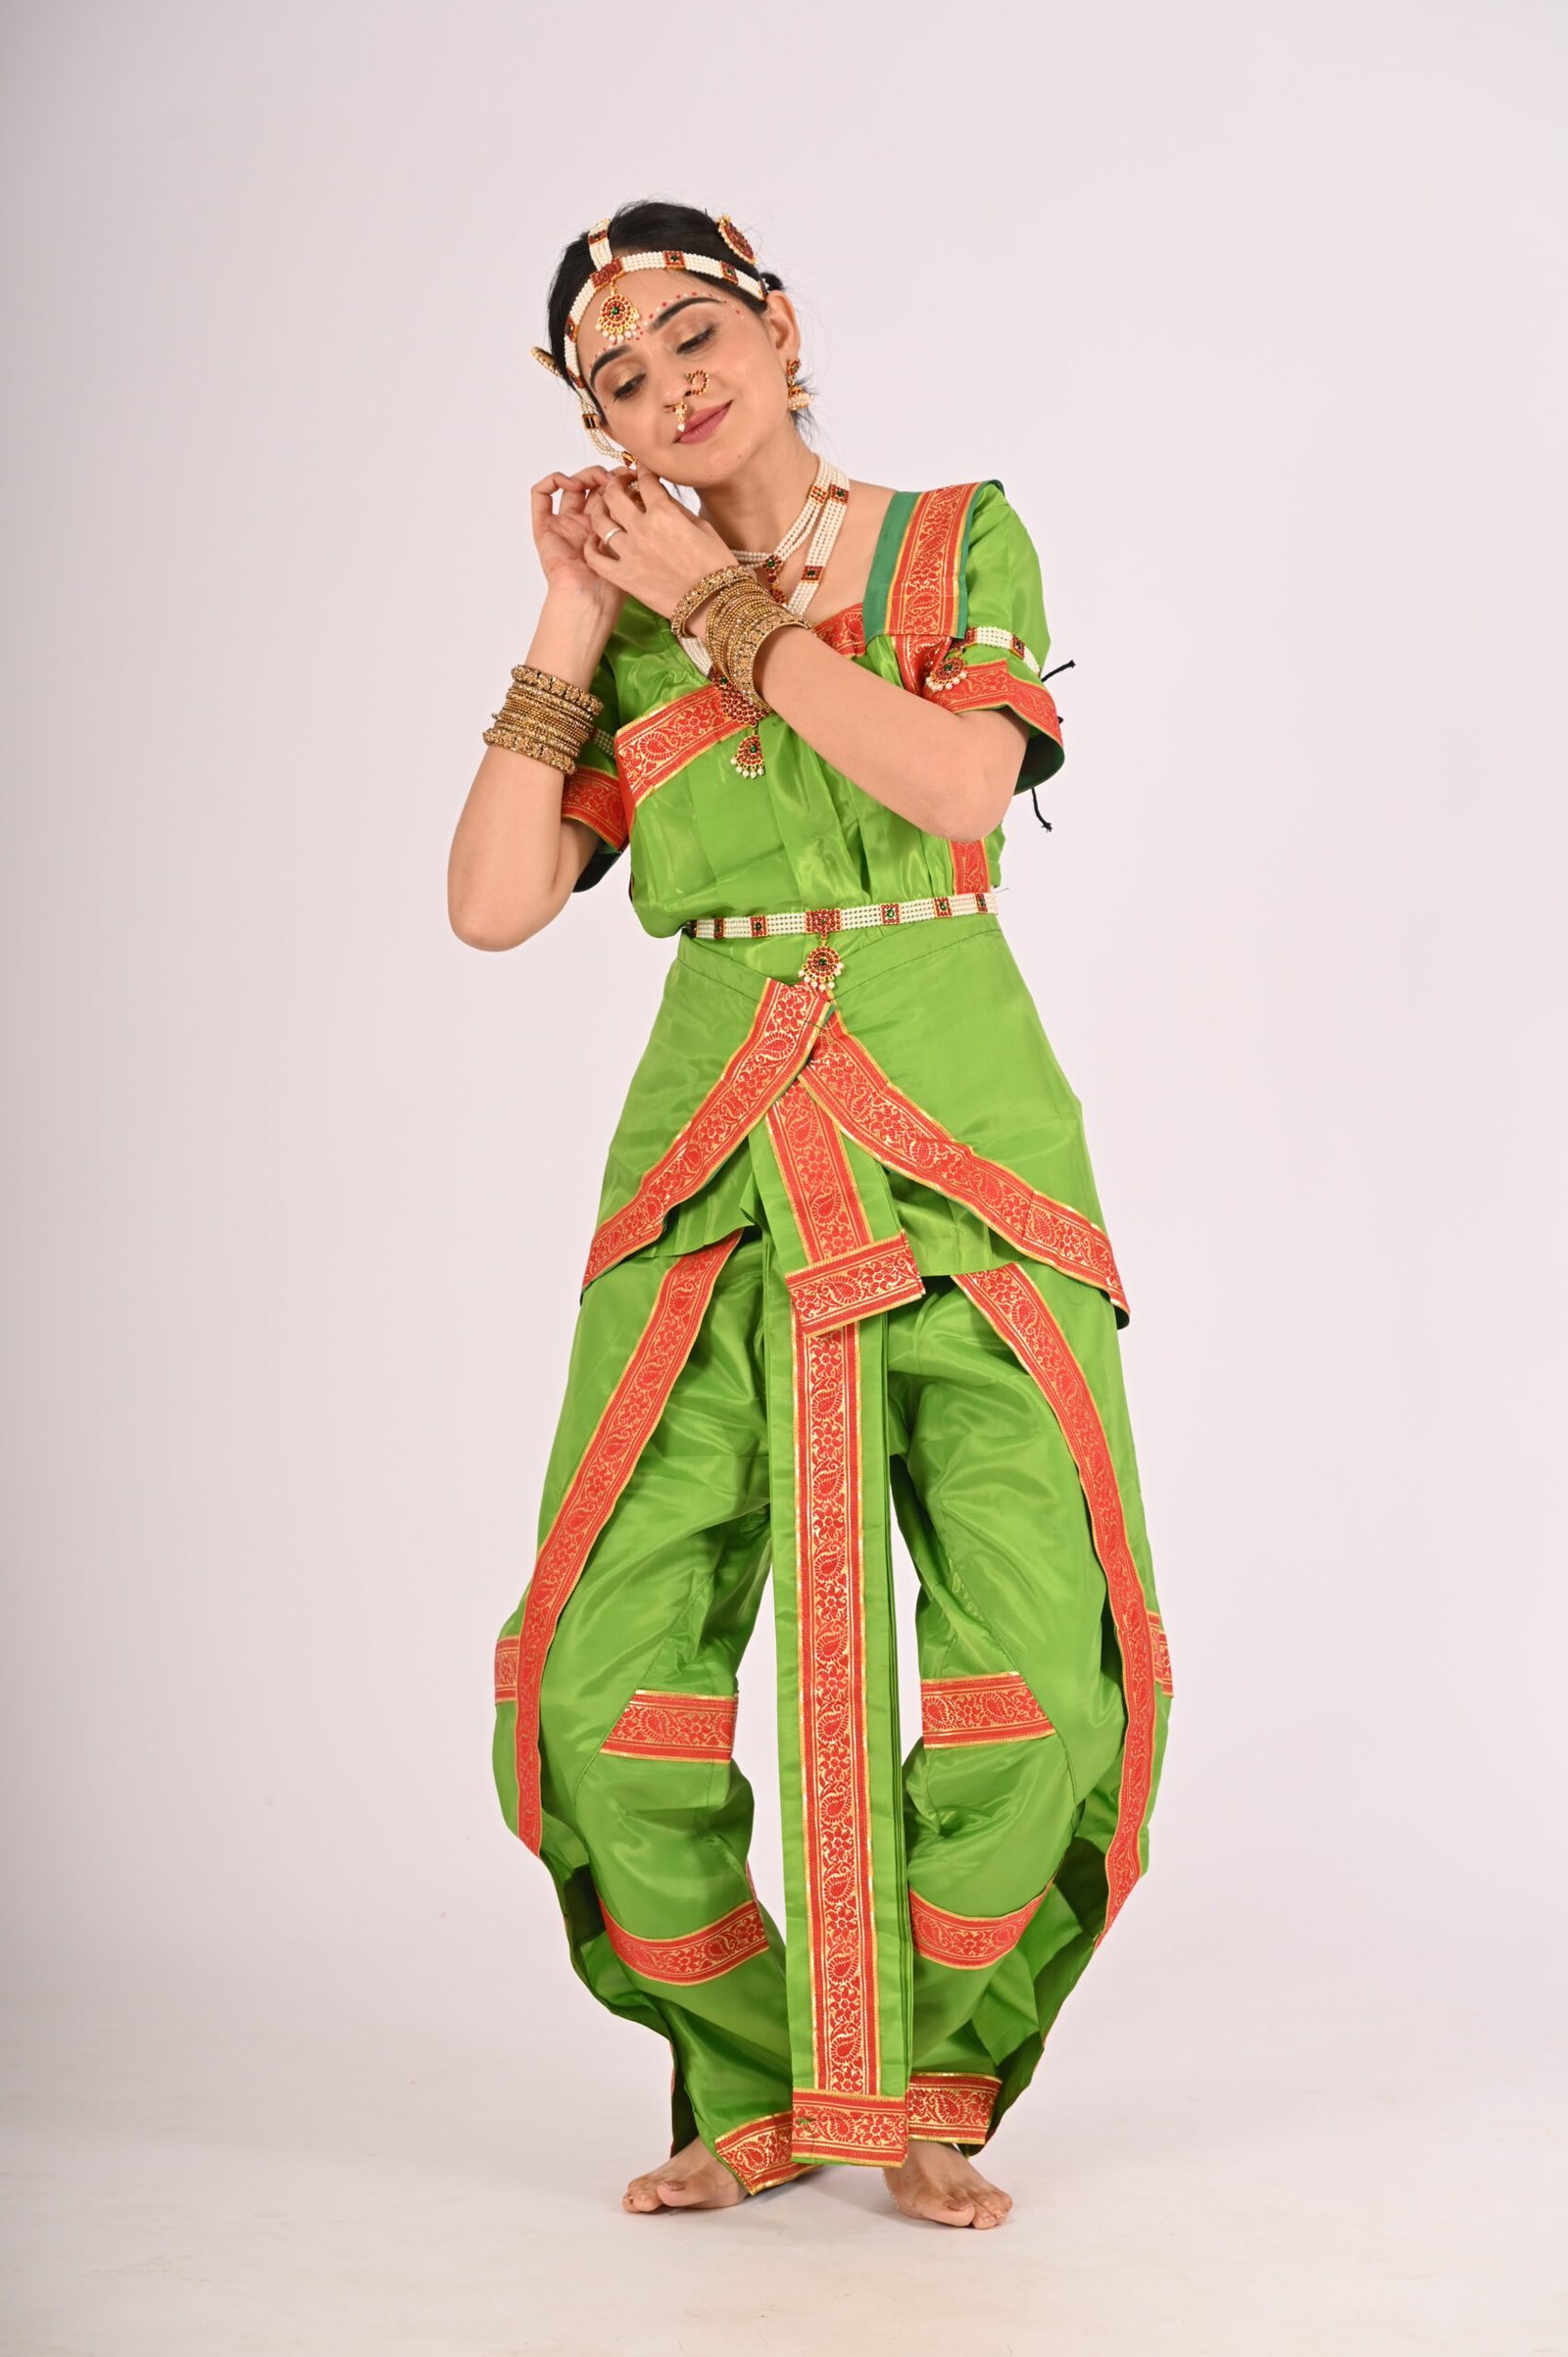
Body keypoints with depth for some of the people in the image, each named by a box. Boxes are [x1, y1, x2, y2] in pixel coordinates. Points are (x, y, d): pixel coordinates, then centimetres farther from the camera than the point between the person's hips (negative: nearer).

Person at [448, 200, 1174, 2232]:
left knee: (1040, 1661, -11)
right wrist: (576, 624, -1)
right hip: (713, 1143, 2)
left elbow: (964, 783, -13)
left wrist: (720, 604, -7)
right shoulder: (622, 610, 12)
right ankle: (750, 2090, 16)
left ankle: (923, 2079, 13)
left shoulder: (961, 540, 8)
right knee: (616, 1676, -7)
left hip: (960, 1130, -1)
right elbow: (493, 903, -1)